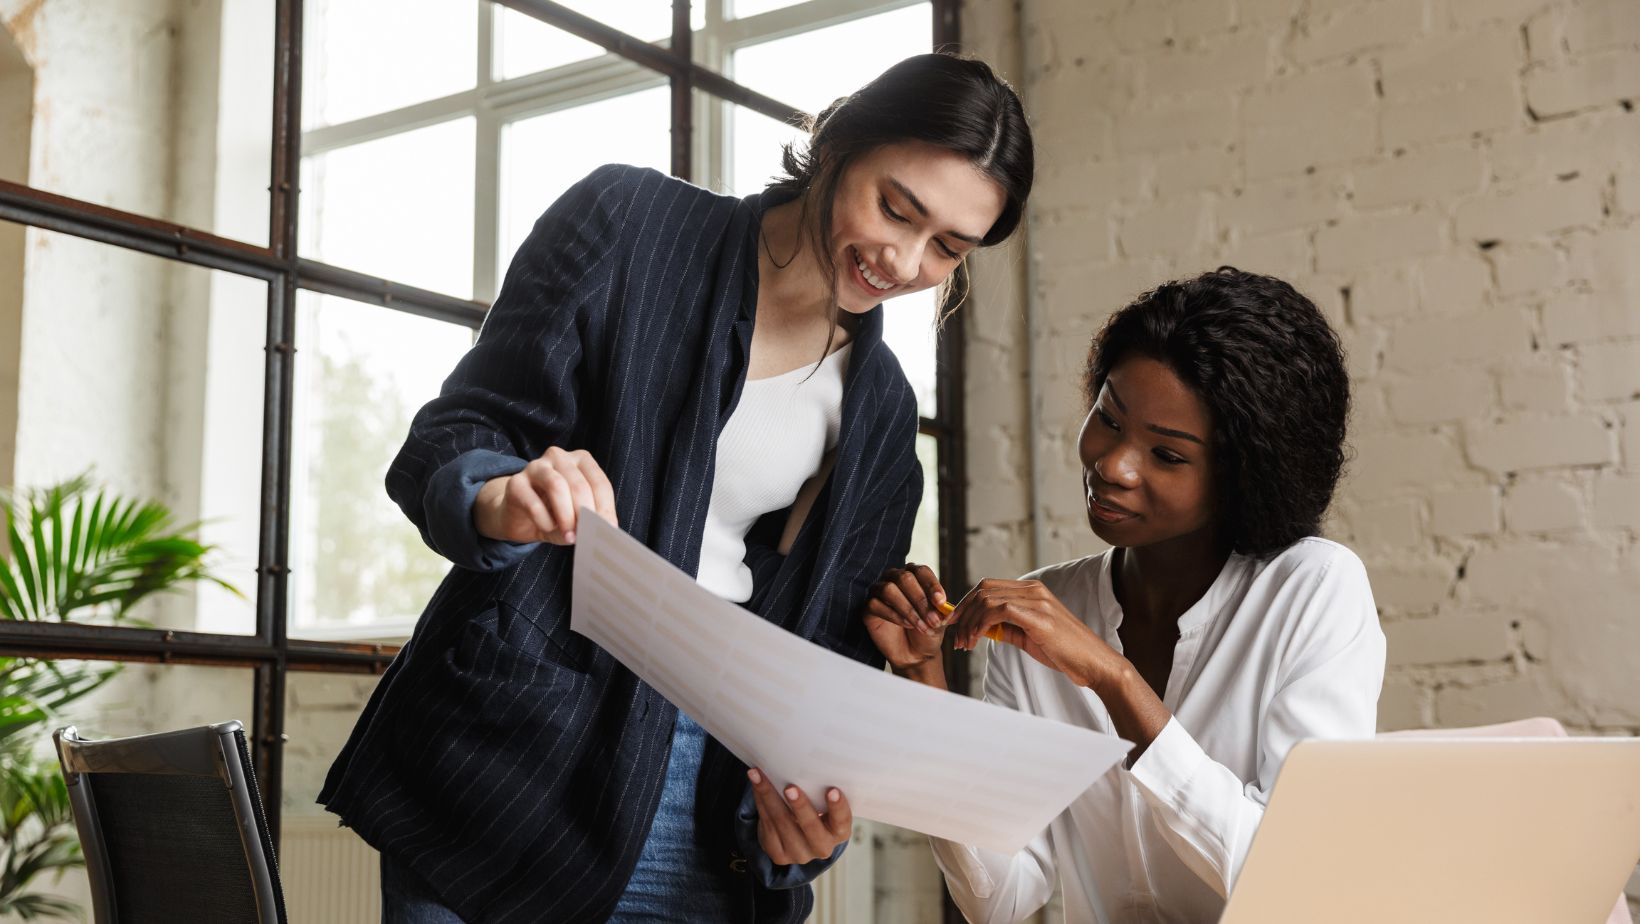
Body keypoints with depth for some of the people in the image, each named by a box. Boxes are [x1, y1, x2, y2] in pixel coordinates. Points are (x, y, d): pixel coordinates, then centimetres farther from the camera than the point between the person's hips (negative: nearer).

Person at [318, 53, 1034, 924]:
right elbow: (446, 443, -5)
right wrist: (499, 501, -28)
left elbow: (836, 640, 10)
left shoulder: (878, 408, 11)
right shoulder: (631, 221, -1)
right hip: (510, 750, -3)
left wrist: (808, 797, -9)